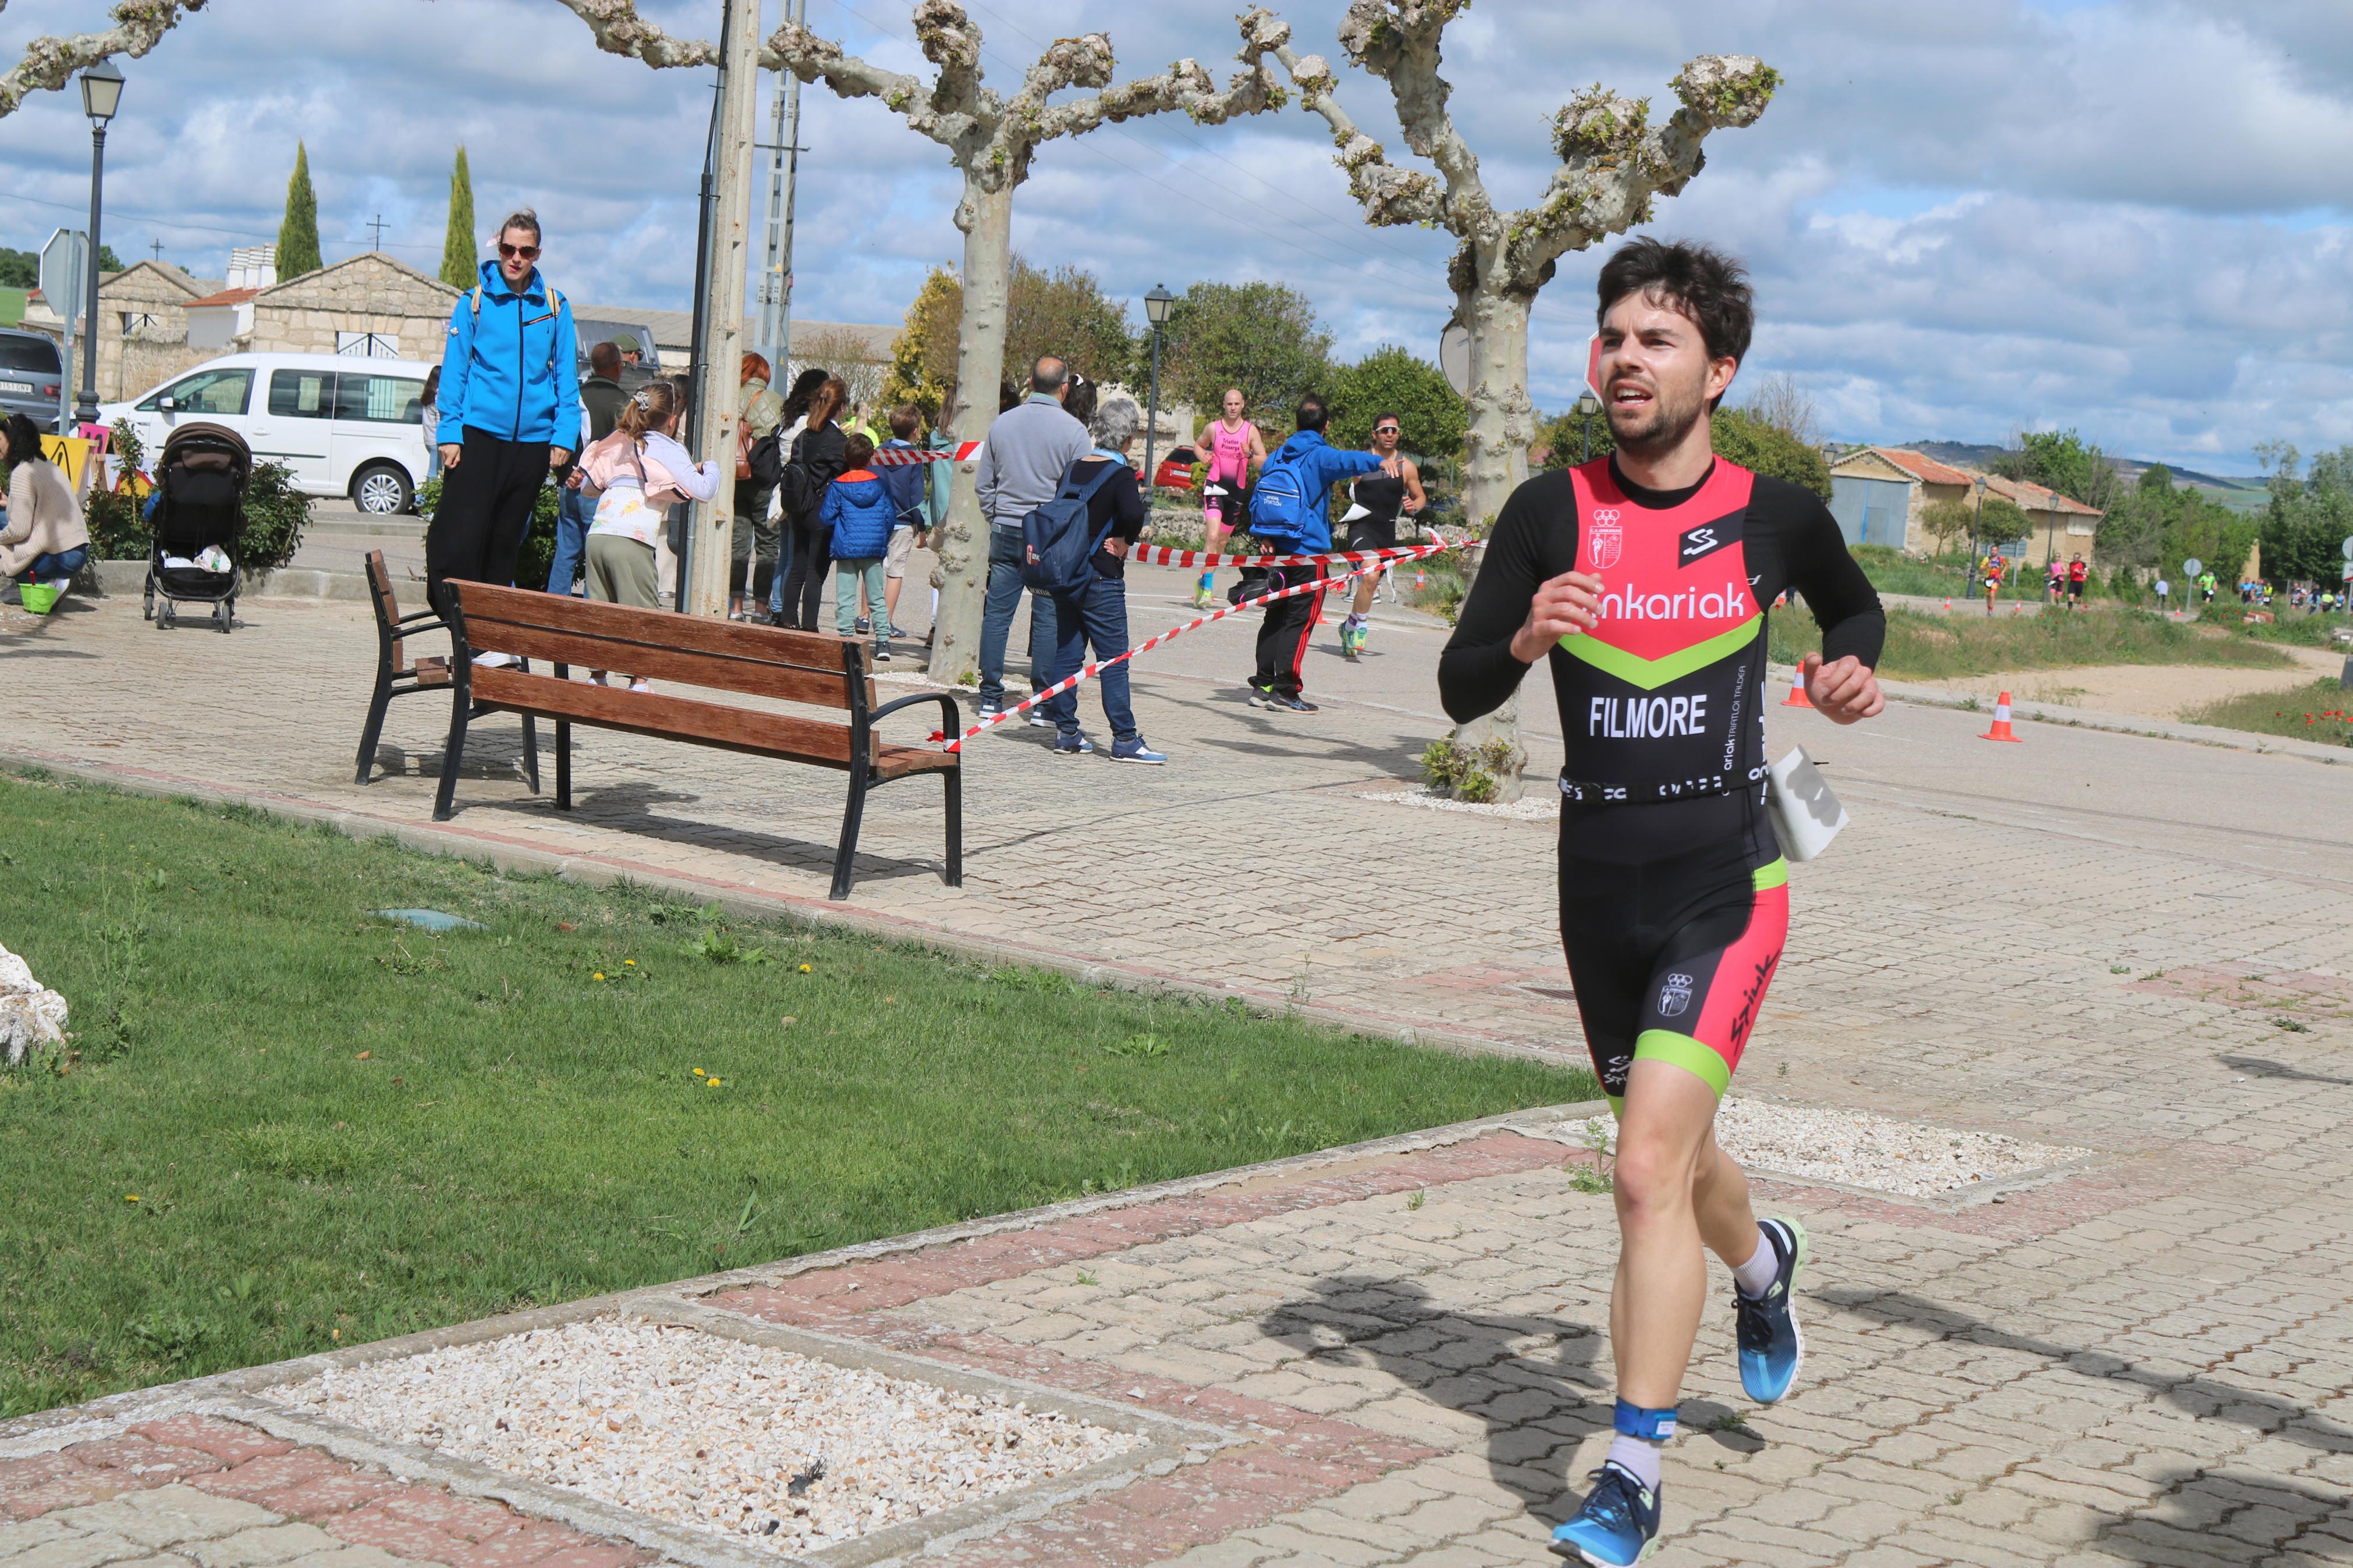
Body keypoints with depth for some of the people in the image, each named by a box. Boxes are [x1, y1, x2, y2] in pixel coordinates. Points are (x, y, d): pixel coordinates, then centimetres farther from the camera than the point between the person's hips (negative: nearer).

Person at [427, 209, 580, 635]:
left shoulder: (554, 306, 7)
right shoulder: (474, 301, 1)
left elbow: (566, 376, 10)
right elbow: (453, 371, 2)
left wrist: (564, 435, 0)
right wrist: (450, 432, -6)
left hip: (533, 440, 3)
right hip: (479, 435, -2)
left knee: (507, 540, 9)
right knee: (461, 536, -11)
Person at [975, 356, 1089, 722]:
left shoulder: (1001, 423, 5)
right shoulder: (1072, 430, -8)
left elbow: (984, 484, 12)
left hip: (1006, 532, 3)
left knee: (996, 615, 7)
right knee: (1048, 620, 2)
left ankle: (991, 698, 9)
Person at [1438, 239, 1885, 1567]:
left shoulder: (1775, 514, -2)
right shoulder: (1552, 512, -2)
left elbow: (1857, 608, 20)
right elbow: (1458, 690, -3)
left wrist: (1854, 673, -1)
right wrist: (1525, 640, -23)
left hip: (1726, 882, -3)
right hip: (1601, 885, 3)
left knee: (1649, 1171, -16)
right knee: (1673, 1157, 20)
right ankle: (1761, 1261, 56)